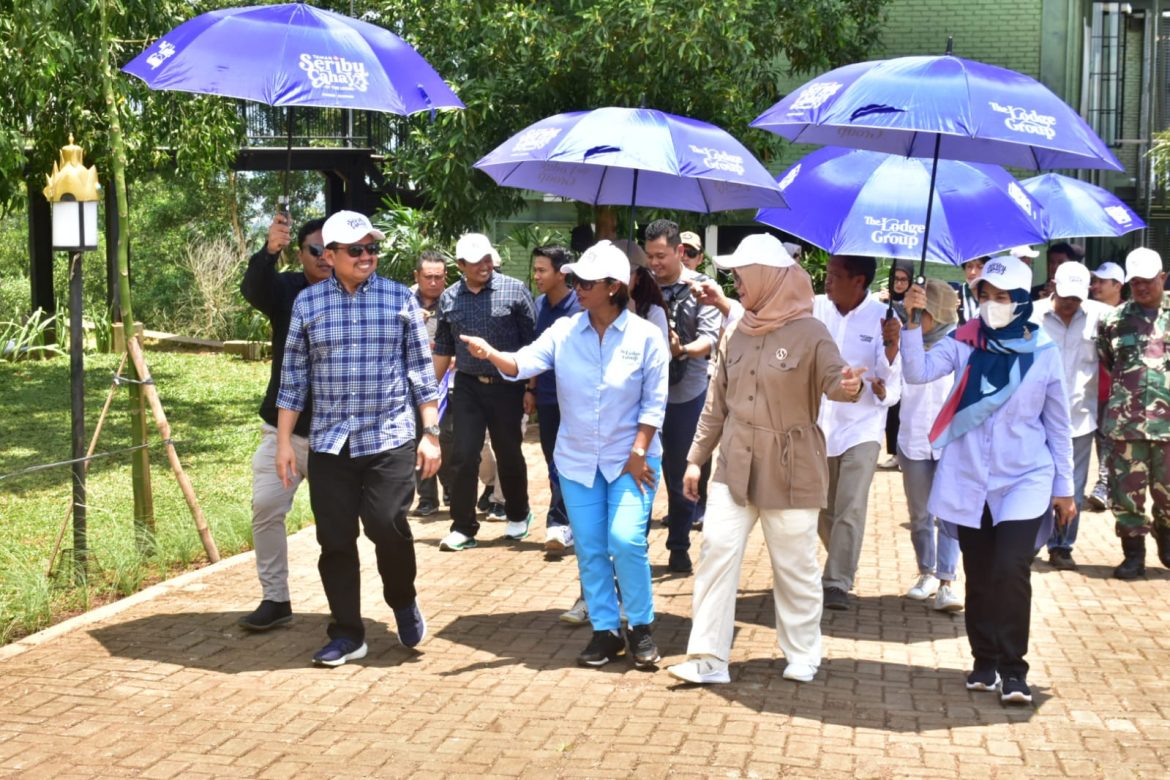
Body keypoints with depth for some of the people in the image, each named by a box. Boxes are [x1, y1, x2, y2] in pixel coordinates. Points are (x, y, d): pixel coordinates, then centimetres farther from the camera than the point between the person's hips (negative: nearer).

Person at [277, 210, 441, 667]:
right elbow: (294, 377, 8)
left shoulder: (400, 299, 2)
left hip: (390, 439, -2)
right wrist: (284, 441, 5)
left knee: (387, 527, -12)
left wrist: (431, 434, 0)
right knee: (336, 541, 4)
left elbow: (421, 371, 5)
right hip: (329, 443, 2)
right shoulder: (307, 303, 4)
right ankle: (347, 634, 17)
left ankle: (403, 601, 18)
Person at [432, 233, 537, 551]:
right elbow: (443, 348, 13)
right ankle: (463, 528, 7)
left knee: (509, 454, 10)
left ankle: (518, 514, 32)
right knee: (463, 457, -2)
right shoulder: (448, 298, 4)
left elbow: (531, 341, -3)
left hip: (506, 386, -2)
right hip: (467, 386, 2)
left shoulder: (514, 290, -6)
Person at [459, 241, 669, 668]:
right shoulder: (564, 331, -2)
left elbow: (654, 402, -5)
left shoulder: (644, 336, -8)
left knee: (626, 540, -14)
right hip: (578, 459, 3)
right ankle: (605, 632, 19)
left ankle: (641, 628, 6)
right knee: (589, 548, 6)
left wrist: (638, 453, -11)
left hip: (629, 458, -3)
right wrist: (491, 354, -33)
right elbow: (524, 362, -13)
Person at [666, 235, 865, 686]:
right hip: (735, 465, 5)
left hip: (790, 469, -5)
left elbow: (833, 380, -16)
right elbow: (716, 402, 14)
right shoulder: (738, 334, 9)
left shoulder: (808, 333, -8)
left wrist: (848, 387, -41)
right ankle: (708, 659, 0)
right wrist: (697, 458, 14)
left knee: (795, 565, 5)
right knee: (717, 551, -4)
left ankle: (803, 656, 22)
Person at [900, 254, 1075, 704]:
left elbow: (1057, 425, 4)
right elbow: (918, 372, -16)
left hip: (1024, 480, -2)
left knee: (1010, 570, -15)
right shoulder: (965, 342, -2)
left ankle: (1012, 668, -2)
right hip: (969, 480, 2)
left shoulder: (1043, 353, -3)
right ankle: (986, 660, 24)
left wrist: (1064, 486, 7)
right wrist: (912, 323, -27)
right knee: (979, 576, 8)